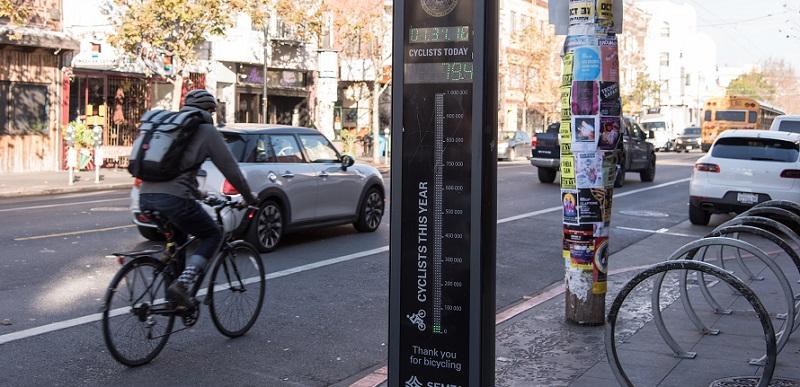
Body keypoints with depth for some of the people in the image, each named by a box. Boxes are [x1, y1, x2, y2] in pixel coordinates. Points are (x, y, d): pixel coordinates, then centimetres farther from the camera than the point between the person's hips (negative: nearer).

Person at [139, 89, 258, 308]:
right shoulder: (206, 130, 5)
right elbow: (230, 168, 5)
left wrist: (196, 193, 46)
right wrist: (249, 198, 18)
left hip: (146, 196, 7)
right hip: (173, 198, -7)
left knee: (176, 241, 29)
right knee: (212, 236, 11)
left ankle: (173, 298, 24)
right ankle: (182, 285, -7)